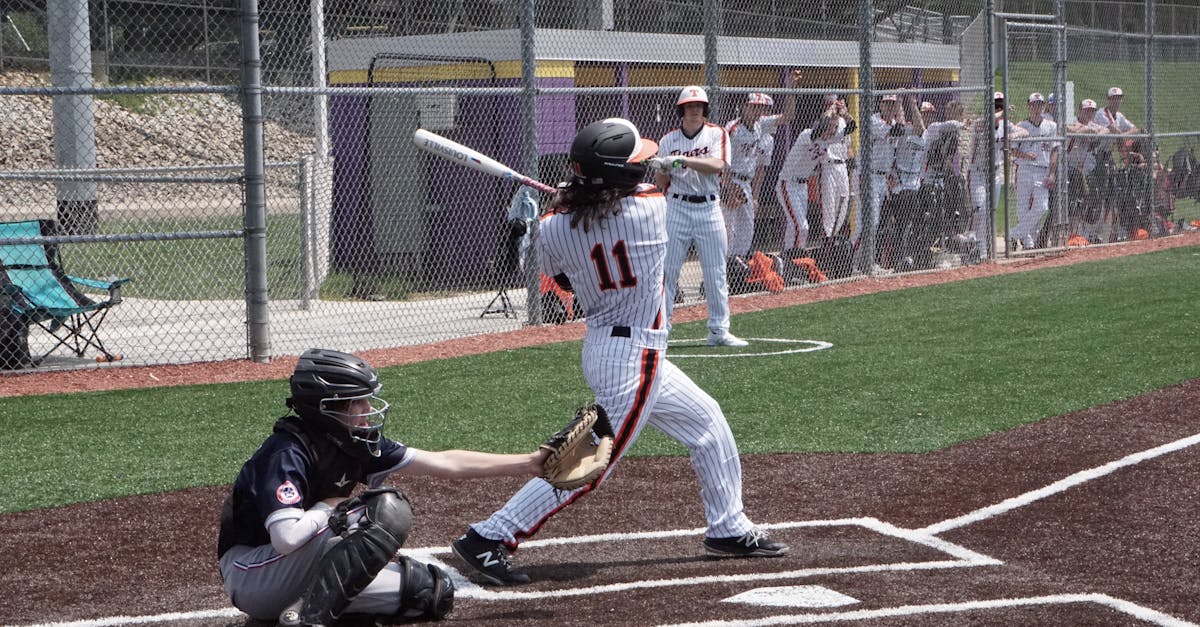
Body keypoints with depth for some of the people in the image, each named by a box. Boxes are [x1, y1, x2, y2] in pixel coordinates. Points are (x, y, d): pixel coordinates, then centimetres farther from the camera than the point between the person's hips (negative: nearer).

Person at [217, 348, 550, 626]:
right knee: (388, 510, -23)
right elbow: (287, 537, -36)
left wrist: (527, 463, 4)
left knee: (434, 591, 3)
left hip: (297, 573, 9)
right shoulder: (288, 453, -22)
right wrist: (331, 507, -17)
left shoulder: (355, 444, 2)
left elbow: (442, 462, 5)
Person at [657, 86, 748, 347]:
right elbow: (661, 182, 7)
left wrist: (684, 159, -28)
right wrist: (661, 167, -13)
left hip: (709, 208, 0)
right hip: (677, 208, 0)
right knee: (667, 270, -2)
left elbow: (717, 165, -19)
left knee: (716, 273, 4)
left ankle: (719, 330, 13)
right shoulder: (669, 140, 5)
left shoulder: (717, 134, 0)